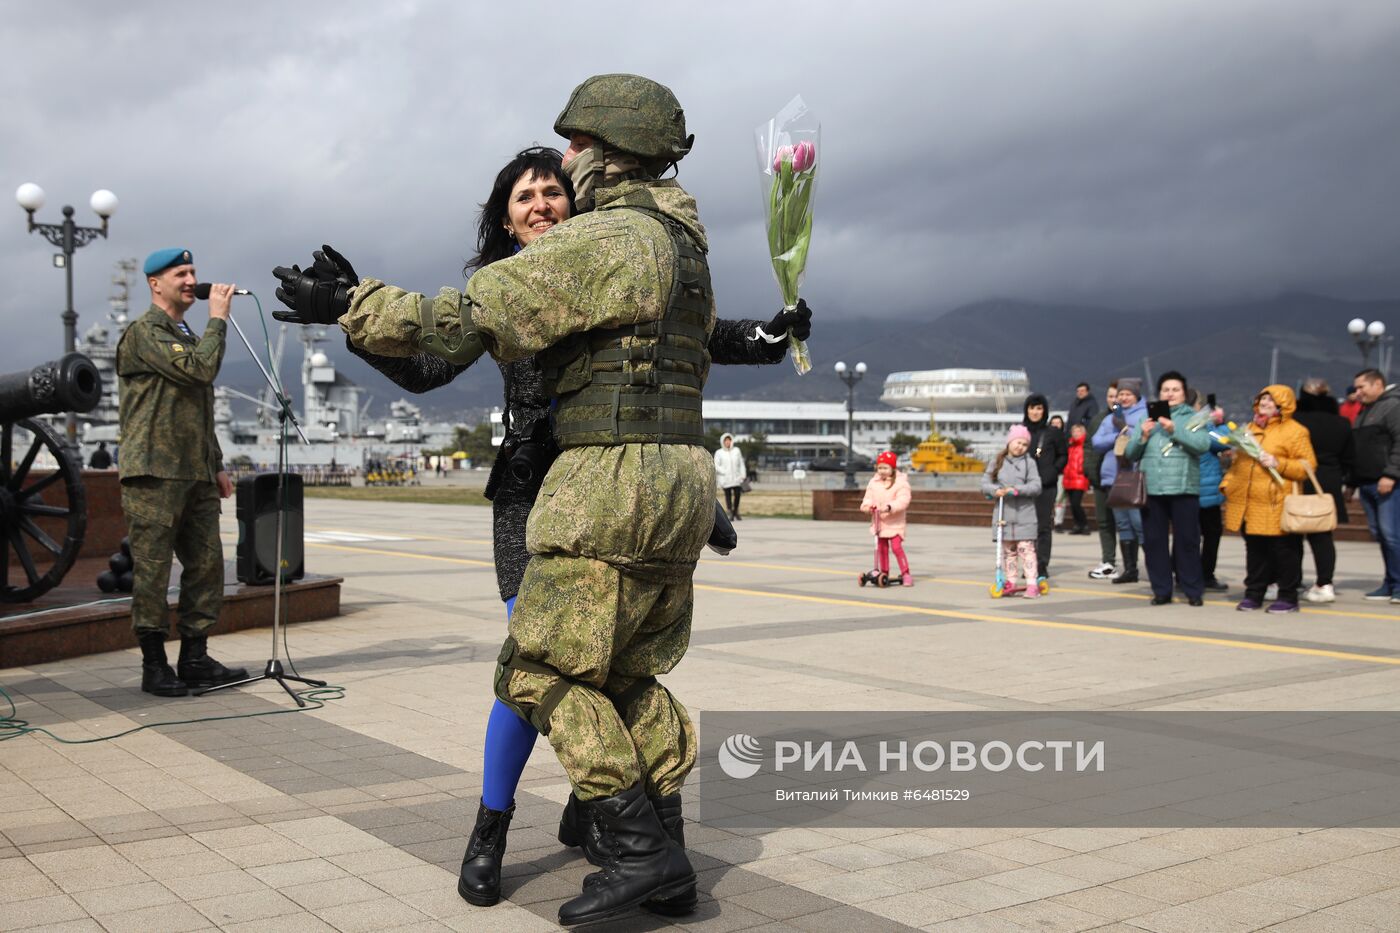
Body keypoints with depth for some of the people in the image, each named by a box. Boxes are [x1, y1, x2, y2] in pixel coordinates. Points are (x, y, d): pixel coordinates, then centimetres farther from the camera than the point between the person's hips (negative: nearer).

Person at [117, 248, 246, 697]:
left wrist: (216, 465, 22)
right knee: (152, 571, -3)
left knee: (206, 566, 5)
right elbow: (201, 370, -19)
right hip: (155, 474, -9)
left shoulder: (187, 335, 23)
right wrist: (218, 319, -8)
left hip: (196, 475, 9)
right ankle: (154, 666, 4)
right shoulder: (144, 332, -5)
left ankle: (195, 660, 12)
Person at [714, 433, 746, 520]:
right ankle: (730, 513, 3)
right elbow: (716, 466, -1)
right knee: (728, 495, -1)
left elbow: (741, 464, 12)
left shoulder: (737, 450, 11)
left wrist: (742, 475, 6)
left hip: (736, 478, 2)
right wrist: (725, 472, -13)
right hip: (725, 479, -2)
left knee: (737, 494, -4)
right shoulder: (719, 453, 3)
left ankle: (735, 512, 15)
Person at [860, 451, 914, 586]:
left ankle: (906, 574, -6)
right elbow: (869, 497, 8)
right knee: (882, 548, 9)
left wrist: (890, 507, -34)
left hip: (895, 522, -5)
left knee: (896, 547, -13)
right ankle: (884, 573, 20)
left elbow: (903, 500, -19)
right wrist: (867, 505, -16)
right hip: (879, 521, 5)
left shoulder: (900, 482, -9)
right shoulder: (874, 482, 8)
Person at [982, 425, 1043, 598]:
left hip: (1025, 514, -3)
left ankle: (1032, 584, -8)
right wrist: (996, 490, -17)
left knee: (1026, 549, -7)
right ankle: (1010, 582, 19)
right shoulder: (997, 462, 7)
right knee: (1007, 550, 11)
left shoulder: (1029, 462, 1)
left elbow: (1036, 486, -8)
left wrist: (1017, 490, -20)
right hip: (1004, 514, 3)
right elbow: (985, 483, 3)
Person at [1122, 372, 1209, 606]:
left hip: (1183, 488, -3)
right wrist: (1143, 436, -3)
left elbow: (1203, 444, -10)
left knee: (1187, 541, -2)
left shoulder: (1193, 418, 8)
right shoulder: (1147, 419, 17)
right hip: (1151, 489, 3)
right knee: (1153, 541, 4)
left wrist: (1174, 430, -17)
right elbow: (1130, 454, 14)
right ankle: (1161, 590, 11)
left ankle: (1194, 590, 6)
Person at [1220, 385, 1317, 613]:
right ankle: (1254, 593, 19)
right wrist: (1228, 483, 14)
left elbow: (1307, 466, -7)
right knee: (1255, 550, 12)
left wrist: (1278, 463, -18)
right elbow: (1239, 462, 25)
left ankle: (1288, 596, 9)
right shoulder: (1250, 428, 20)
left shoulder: (1295, 431, -2)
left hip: (1276, 506, -6)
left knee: (1283, 551, 0)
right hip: (1247, 504, 6)